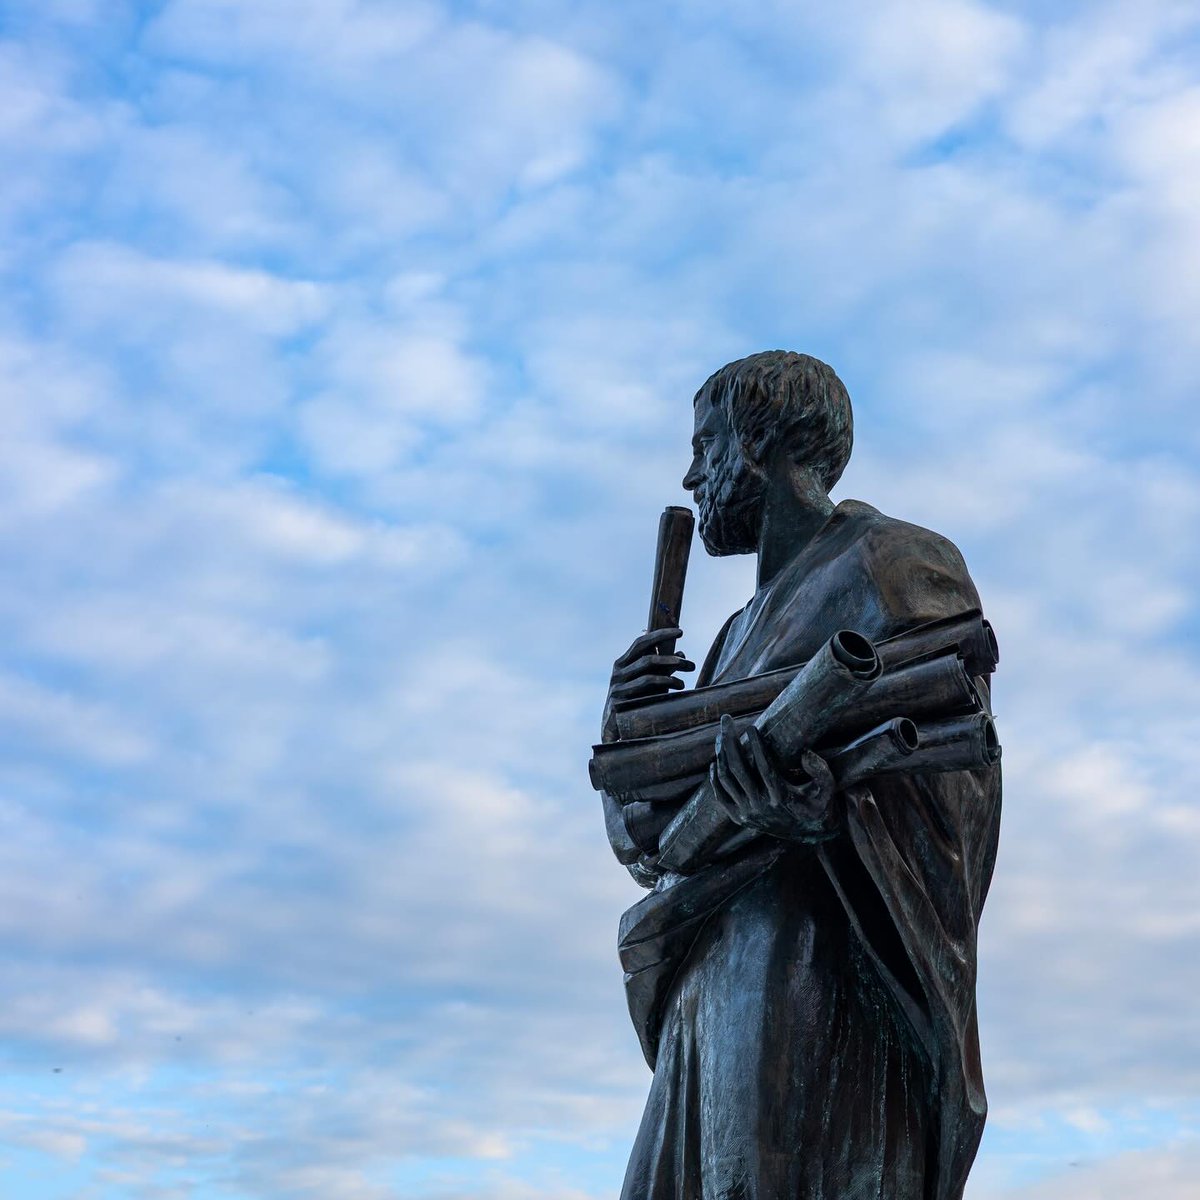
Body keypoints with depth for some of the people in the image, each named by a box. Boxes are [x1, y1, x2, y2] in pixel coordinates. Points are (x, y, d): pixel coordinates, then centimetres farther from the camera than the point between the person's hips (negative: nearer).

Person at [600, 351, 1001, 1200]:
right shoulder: (746, 630, 25)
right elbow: (653, 840, 21)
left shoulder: (890, 568, 1)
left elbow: (948, 797, -11)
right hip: (716, 1002, 9)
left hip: (816, 986, -8)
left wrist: (817, 796, -31)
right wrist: (629, 726, 2)